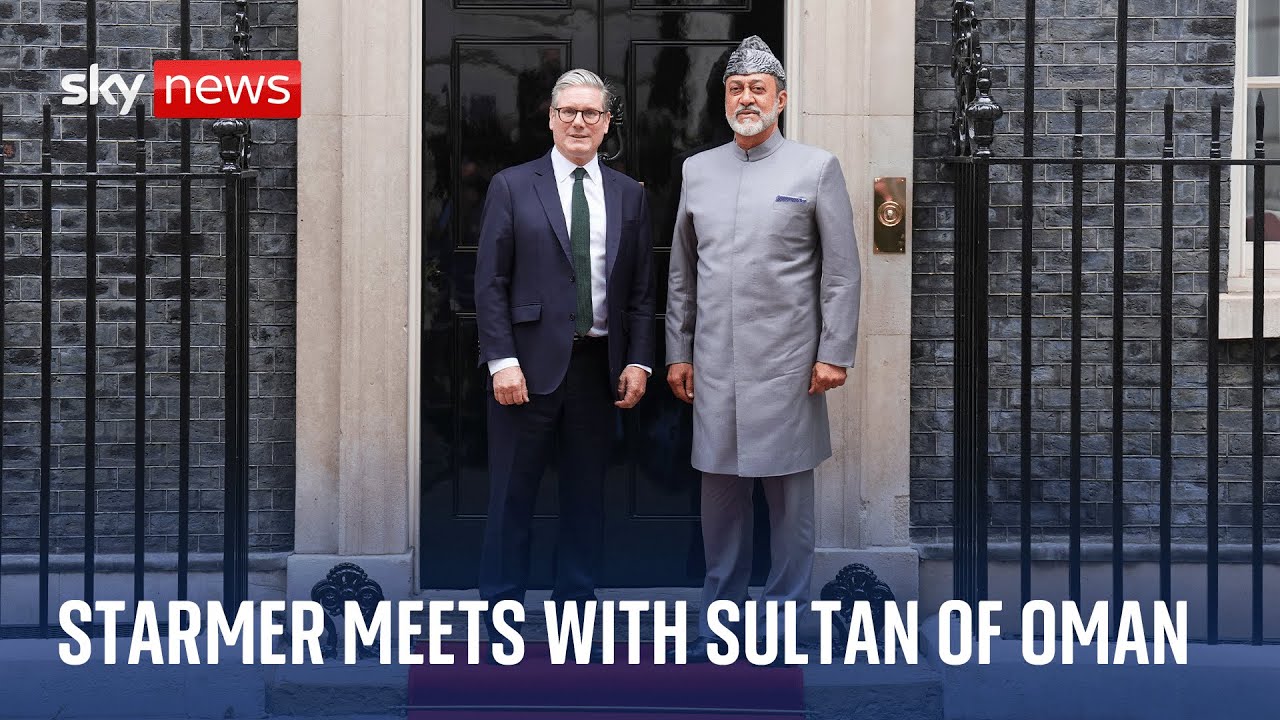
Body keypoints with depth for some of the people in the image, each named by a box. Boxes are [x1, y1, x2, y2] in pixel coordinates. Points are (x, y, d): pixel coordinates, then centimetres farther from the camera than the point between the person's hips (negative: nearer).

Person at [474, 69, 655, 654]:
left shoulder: (628, 195, 10)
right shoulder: (512, 187, 1)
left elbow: (641, 290, 11)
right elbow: (490, 282, -3)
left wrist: (638, 361, 1)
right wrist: (501, 361, -11)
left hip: (599, 365, 3)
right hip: (530, 363, -3)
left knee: (585, 494, 10)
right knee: (512, 495, 2)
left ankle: (576, 602, 20)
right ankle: (501, 607, 11)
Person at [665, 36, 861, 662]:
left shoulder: (817, 168, 1)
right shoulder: (697, 170, 11)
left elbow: (842, 270, -1)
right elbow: (682, 272, 14)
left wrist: (835, 353, -6)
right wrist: (677, 352, 11)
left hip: (786, 363, -3)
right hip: (714, 363, 3)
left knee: (789, 494, 3)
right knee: (720, 492, 7)